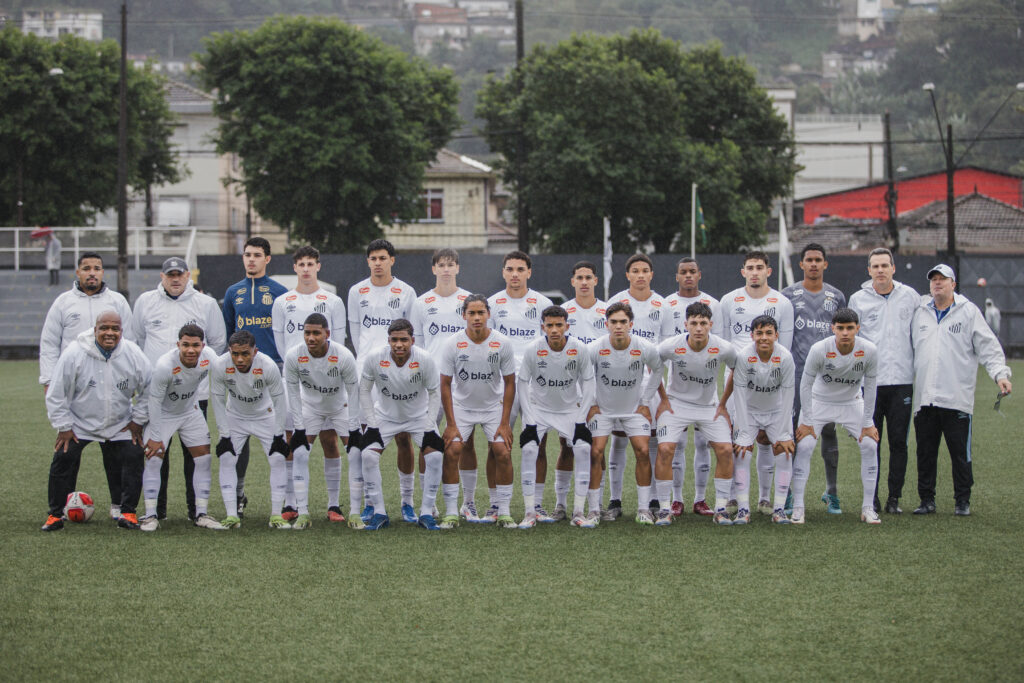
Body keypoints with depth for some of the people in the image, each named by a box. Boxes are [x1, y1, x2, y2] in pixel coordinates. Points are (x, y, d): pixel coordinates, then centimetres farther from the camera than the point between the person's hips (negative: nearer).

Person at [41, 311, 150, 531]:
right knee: (63, 460, -13)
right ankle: (55, 514, 2)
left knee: (133, 459, -11)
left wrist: (137, 420, 3)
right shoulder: (74, 354, -20)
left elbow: (148, 390, 4)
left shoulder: (134, 355, -13)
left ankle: (127, 512, 3)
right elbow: (56, 394, -11)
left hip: (121, 426, 2)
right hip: (78, 423, -2)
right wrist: (63, 427, -9)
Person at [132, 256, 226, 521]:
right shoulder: (145, 302, 9)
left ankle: (196, 508, 6)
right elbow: (136, 339, 19)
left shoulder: (205, 304, 6)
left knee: (194, 451, 0)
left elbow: (218, 343, 14)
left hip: (195, 391, -1)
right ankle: (157, 508, 9)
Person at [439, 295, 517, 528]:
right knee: (451, 452, -15)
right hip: (461, 406, 0)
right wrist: (451, 425, -12)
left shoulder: (503, 343, -13)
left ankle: (503, 511, 0)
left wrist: (505, 423, -9)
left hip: (494, 406, 0)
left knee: (503, 453, -12)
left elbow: (509, 383, -5)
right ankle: (451, 512, -7)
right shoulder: (452, 344, -15)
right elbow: (445, 385, -8)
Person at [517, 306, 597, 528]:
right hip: (538, 408, -1)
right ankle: (530, 512, -11)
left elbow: (587, 383, -4)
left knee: (583, 450, -17)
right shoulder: (533, 349, -18)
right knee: (529, 450, -20)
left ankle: (579, 512, -7)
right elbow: (523, 384, -6)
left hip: (570, 409, 1)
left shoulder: (579, 349, -16)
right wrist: (529, 417, -12)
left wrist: (581, 417, -9)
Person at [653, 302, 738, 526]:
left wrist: (724, 403, 4)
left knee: (725, 450, -14)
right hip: (676, 404, -1)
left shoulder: (723, 348, -17)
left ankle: (721, 508, -1)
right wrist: (663, 399, 2)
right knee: (665, 450, -18)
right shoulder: (671, 346, -19)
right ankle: (665, 509, -6)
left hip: (710, 407, 1)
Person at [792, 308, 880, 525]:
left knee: (870, 446, -10)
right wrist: (806, 422, -14)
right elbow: (806, 384, -15)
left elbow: (870, 388, -10)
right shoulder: (819, 350, -26)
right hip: (819, 402, -2)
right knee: (804, 446, -15)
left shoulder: (869, 350, -22)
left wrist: (867, 423, -8)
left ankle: (868, 508, 0)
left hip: (852, 403, 2)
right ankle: (797, 507, -7)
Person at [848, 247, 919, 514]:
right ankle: (872, 498, 7)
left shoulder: (910, 296, 7)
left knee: (899, 441, 0)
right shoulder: (858, 299, 5)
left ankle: (894, 497, 7)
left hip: (902, 380, 0)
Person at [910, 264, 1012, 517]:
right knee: (925, 453, 5)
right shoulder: (919, 313, 13)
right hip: (924, 398, 3)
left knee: (960, 452, 0)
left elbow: (988, 347, 0)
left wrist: (1000, 374, -13)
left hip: (957, 398, -3)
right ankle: (927, 500, 14)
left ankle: (962, 501, 9)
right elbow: (909, 349, 20)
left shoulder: (969, 311, 4)